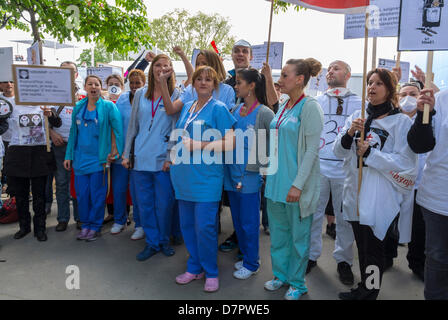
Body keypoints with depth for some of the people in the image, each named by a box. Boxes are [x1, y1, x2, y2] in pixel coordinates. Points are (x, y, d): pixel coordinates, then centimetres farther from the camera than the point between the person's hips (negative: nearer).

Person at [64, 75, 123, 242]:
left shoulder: (108, 106, -4)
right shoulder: (78, 107, 9)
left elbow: (119, 130, -7)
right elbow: (73, 132, 12)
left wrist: (115, 152, -13)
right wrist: (69, 156, 9)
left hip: (99, 158, -4)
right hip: (81, 158, 4)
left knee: (97, 195, 3)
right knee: (81, 194, 8)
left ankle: (95, 226, 18)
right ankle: (85, 225, 24)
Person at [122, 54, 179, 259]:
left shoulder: (176, 95, 0)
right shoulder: (140, 94, 10)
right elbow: (132, 126, 13)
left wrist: (170, 157, -10)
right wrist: (126, 154, 10)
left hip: (163, 158, -3)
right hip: (141, 158, 4)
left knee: (164, 204, 4)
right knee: (144, 203, 8)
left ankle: (164, 241, 24)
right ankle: (152, 243, 22)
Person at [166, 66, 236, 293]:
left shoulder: (219, 108, -4)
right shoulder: (187, 107, 14)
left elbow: (230, 143, -11)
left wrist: (199, 145, -16)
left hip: (206, 178, -6)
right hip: (184, 176, 6)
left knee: (204, 227, -3)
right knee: (187, 225, 12)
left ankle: (211, 273, 16)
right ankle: (194, 268, 29)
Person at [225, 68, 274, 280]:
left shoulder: (264, 113, -10)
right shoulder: (235, 111, 10)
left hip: (250, 175, -7)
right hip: (232, 173, 7)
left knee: (249, 222, 4)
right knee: (237, 220, 16)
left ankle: (251, 264, 21)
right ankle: (246, 256, 33)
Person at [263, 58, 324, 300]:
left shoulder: (310, 107, -12)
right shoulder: (283, 106, 11)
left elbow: (312, 149, -16)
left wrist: (298, 185, -19)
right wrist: (270, 174, 15)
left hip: (295, 183, -7)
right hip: (276, 181, 7)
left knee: (298, 234, 7)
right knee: (278, 231, 17)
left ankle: (297, 283, 25)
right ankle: (281, 274, 35)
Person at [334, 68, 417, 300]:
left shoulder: (401, 121, -7)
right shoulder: (357, 116, 8)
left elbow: (406, 162, -14)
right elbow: (338, 151, 3)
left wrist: (369, 153, -17)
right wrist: (349, 133, -15)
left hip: (381, 198, -5)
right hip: (356, 194, 5)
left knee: (373, 249, 5)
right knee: (362, 246, 19)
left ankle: (369, 293, 24)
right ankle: (363, 289, 36)